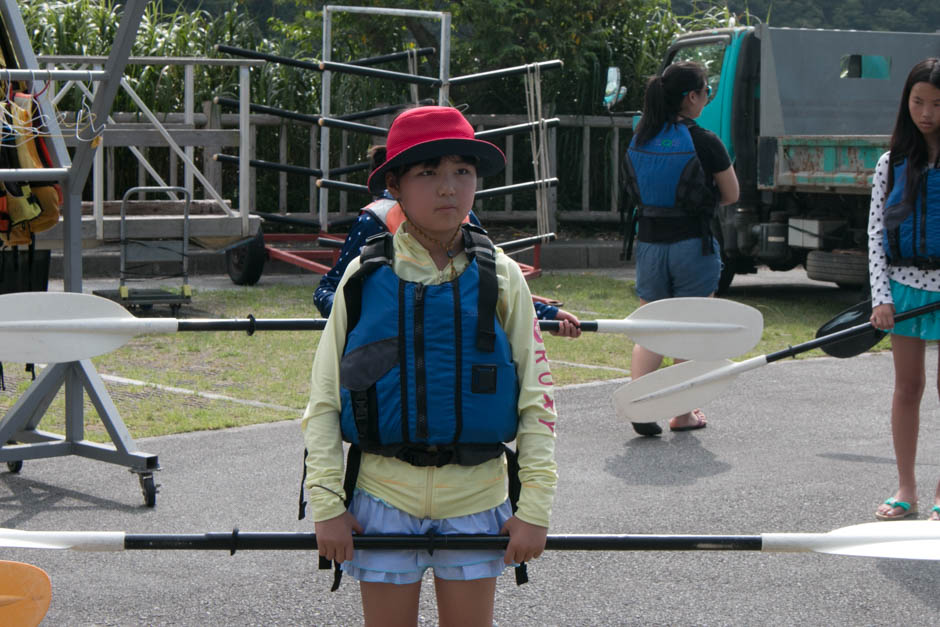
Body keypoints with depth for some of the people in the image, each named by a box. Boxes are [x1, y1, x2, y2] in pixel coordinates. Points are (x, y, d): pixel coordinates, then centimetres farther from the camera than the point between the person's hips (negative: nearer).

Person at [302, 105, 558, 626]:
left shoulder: (500, 277, 0)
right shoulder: (365, 277, -1)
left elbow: (537, 397, 2)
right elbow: (323, 398, 1)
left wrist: (535, 506, -3)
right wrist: (327, 504, -5)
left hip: (475, 493, 0)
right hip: (384, 493, 0)